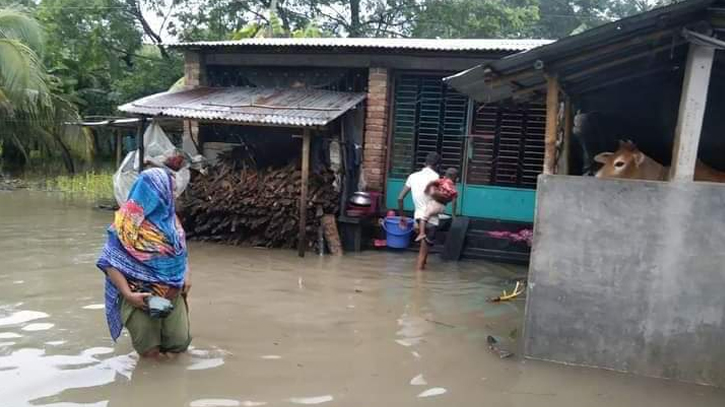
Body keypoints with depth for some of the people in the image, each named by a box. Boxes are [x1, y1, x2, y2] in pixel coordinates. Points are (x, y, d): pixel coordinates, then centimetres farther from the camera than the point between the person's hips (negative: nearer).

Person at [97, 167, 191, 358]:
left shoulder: (170, 217, 5)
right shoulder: (129, 222, -13)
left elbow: (181, 251, 15)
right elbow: (110, 263, -14)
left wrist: (187, 274, -2)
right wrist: (128, 294, -23)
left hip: (173, 293, 5)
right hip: (141, 295, -5)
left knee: (179, 344, 0)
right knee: (150, 351, -3)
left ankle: (161, 327, 29)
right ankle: (141, 327, 27)